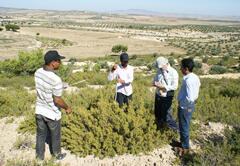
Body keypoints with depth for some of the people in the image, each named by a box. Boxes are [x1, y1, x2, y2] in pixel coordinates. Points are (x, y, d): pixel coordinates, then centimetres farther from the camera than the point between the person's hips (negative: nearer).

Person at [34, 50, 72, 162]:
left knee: (41, 134, 23)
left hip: (39, 110, 6)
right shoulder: (56, 80, -31)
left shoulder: (38, 72, -8)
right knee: (55, 136, 18)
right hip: (52, 114, -5)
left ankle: (40, 156, 40)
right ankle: (57, 156, 41)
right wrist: (67, 108, -6)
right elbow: (57, 100, -24)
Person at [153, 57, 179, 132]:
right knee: (157, 113, 18)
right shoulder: (159, 71, 4)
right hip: (158, 95, 6)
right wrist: (156, 83, -10)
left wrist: (163, 86, -22)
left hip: (167, 97, -6)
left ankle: (176, 129, 17)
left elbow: (175, 86, -17)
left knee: (165, 115, -3)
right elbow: (155, 80, 14)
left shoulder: (173, 72, -16)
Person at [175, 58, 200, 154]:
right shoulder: (195, 77, 2)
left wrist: (181, 104, -15)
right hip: (190, 105, 9)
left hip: (185, 107, -9)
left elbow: (189, 98, -32)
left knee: (184, 128, 9)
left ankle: (185, 148, 26)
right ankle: (183, 142, 41)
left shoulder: (188, 80, -28)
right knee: (185, 126, 24)